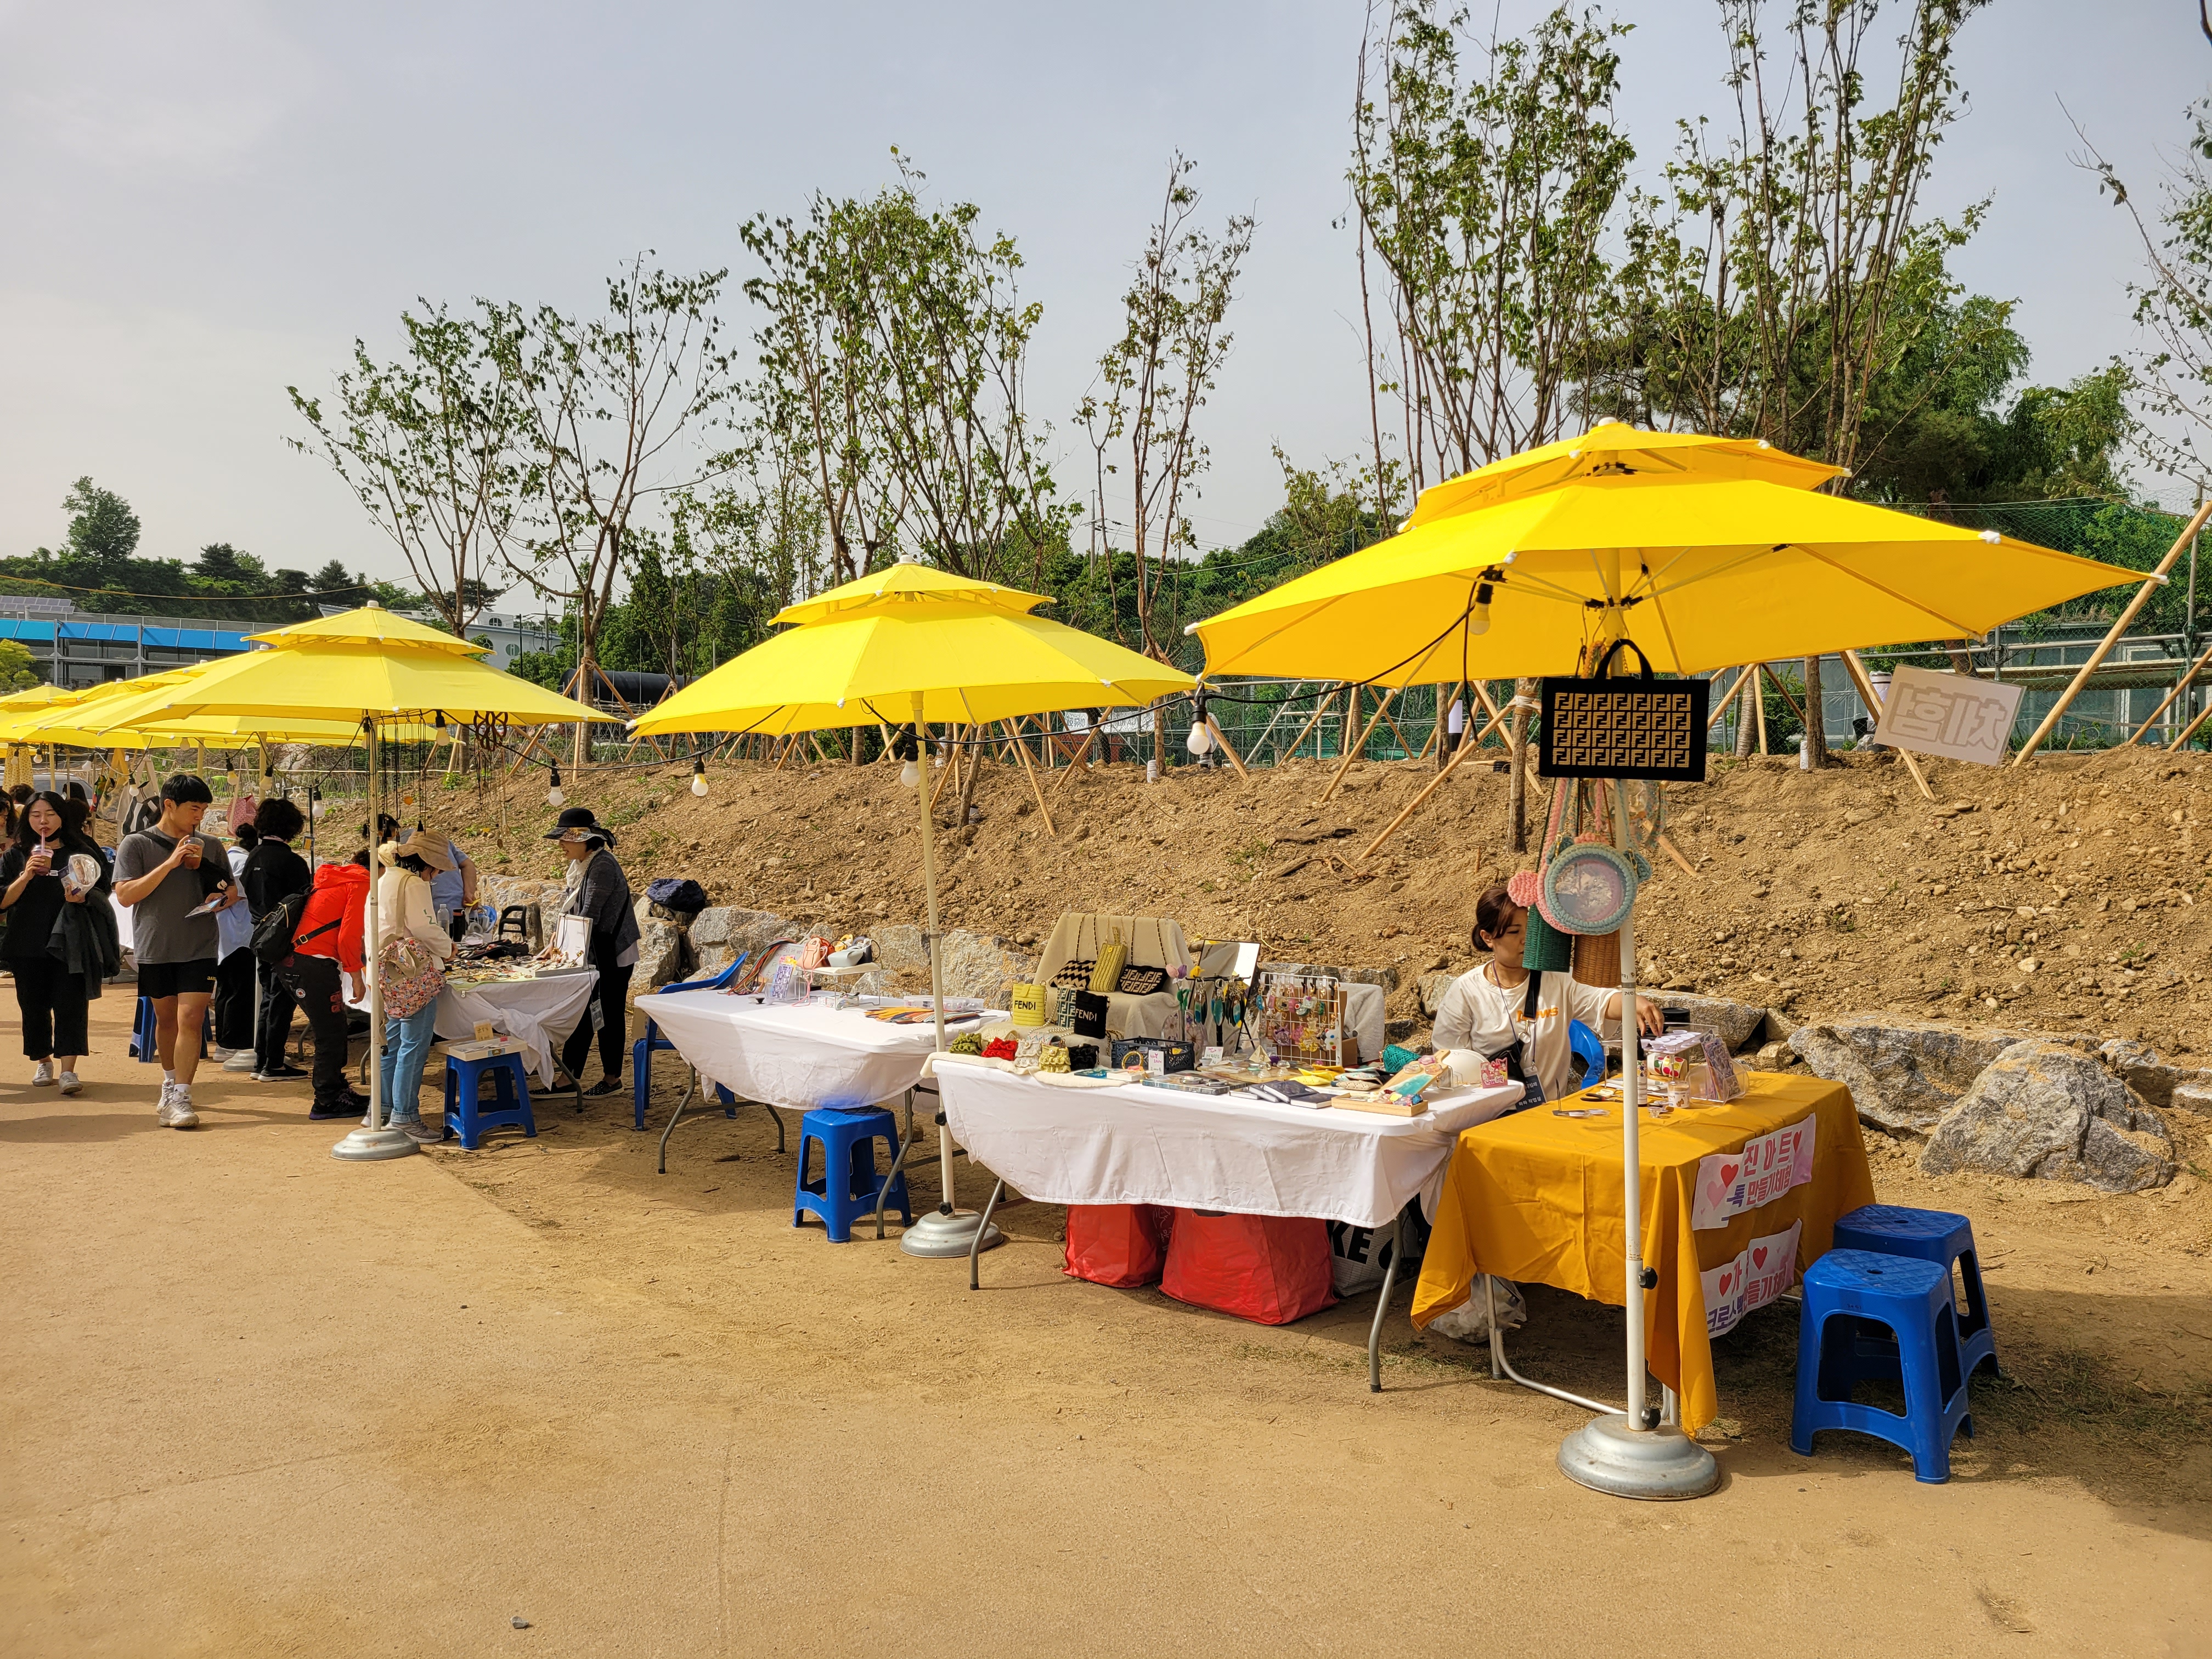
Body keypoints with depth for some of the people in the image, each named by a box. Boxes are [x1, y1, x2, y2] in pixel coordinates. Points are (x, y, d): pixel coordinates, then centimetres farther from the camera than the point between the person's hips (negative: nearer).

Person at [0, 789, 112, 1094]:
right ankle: (44, 1062, 26)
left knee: (69, 1004, -9)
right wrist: (26, 876, -16)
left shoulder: (81, 851, 4)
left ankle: (68, 1070, -11)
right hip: (27, 944, 2)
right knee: (34, 1006, 8)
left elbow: (103, 889, 5)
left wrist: (82, 897, -16)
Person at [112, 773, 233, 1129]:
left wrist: (219, 898, -7)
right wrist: (171, 863, -16)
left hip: (200, 948, 0)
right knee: (166, 1019, 13)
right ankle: (170, 1081, 34)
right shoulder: (137, 844, 0)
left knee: (191, 1019, -12)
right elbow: (125, 895, -10)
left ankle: (180, 1099, -13)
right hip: (155, 948, 0)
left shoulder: (210, 846, 8)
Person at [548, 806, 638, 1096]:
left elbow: (589, 915, -23)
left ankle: (612, 1078, 13)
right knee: (581, 1014, 11)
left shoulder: (602, 865, -20)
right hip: (591, 955, 9)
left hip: (612, 955, -9)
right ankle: (569, 1078, 16)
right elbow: (571, 911, 14)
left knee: (609, 1015, 1)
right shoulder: (580, 865, 9)